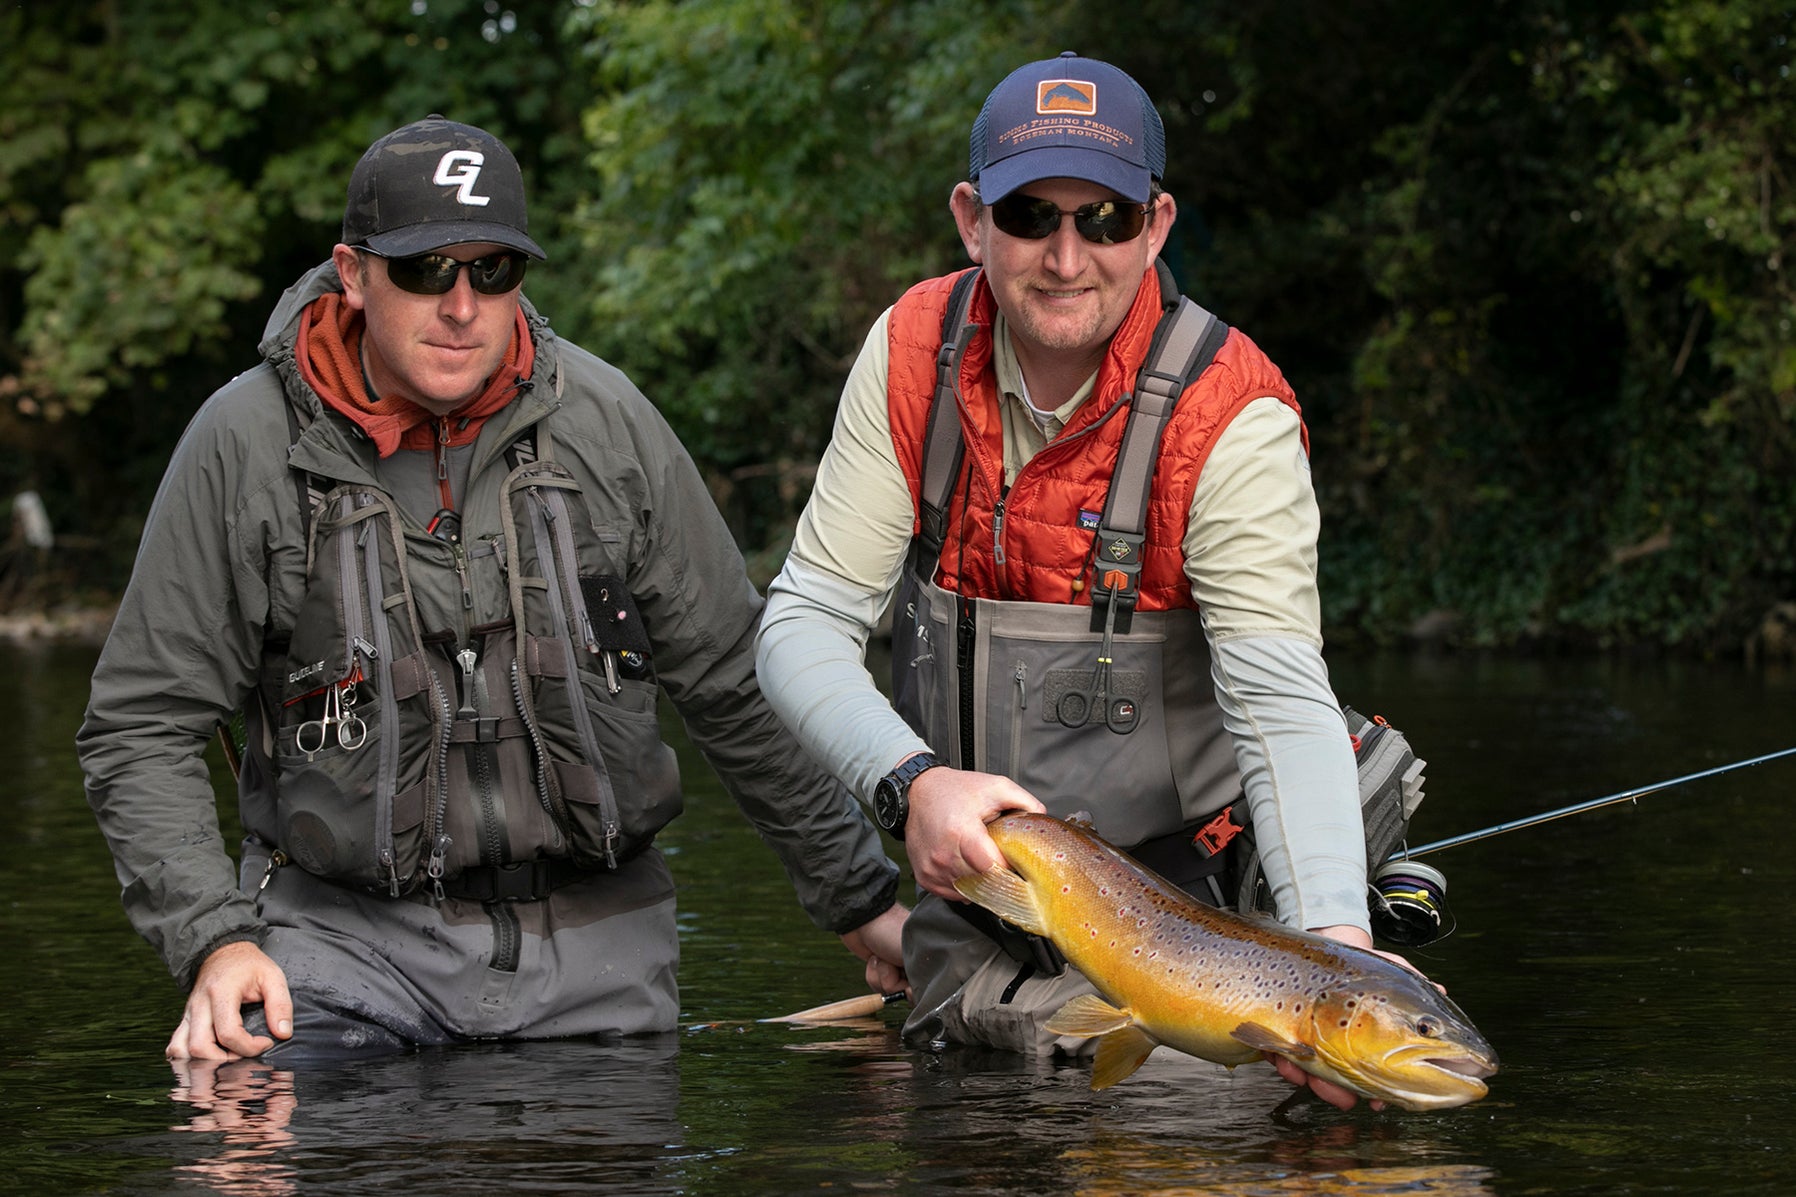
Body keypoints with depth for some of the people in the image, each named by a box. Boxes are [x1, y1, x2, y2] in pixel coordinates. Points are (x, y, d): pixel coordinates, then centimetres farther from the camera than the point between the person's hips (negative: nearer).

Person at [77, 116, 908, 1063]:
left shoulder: (606, 421, 0)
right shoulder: (245, 443, -6)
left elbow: (738, 685, 10)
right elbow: (141, 728, -1)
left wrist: (860, 901, 13)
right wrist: (214, 942, -15)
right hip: (346, 932, -2)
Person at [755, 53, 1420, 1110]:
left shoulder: (1232, 417, -20)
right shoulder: (914, 352, -8)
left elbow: (1283, 701, -29)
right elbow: (806, 625, -10)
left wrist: (1336, 944, -45)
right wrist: (914, 781, -31)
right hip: (966, 898, 4)